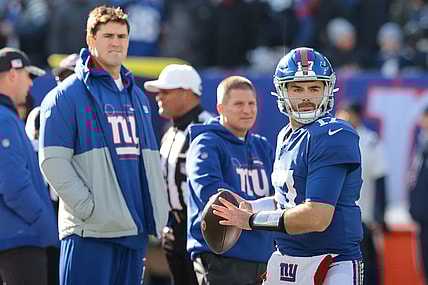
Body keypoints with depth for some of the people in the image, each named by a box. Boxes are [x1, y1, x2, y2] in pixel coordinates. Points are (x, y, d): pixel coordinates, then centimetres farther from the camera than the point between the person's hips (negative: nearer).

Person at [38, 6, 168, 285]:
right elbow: (53, 161, -9)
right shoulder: (66, 95, -2)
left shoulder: (138, 96, 20)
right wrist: (89, 208, -16)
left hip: (134, 229, 7)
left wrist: (156, 214, 11)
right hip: (90, 231, -7)